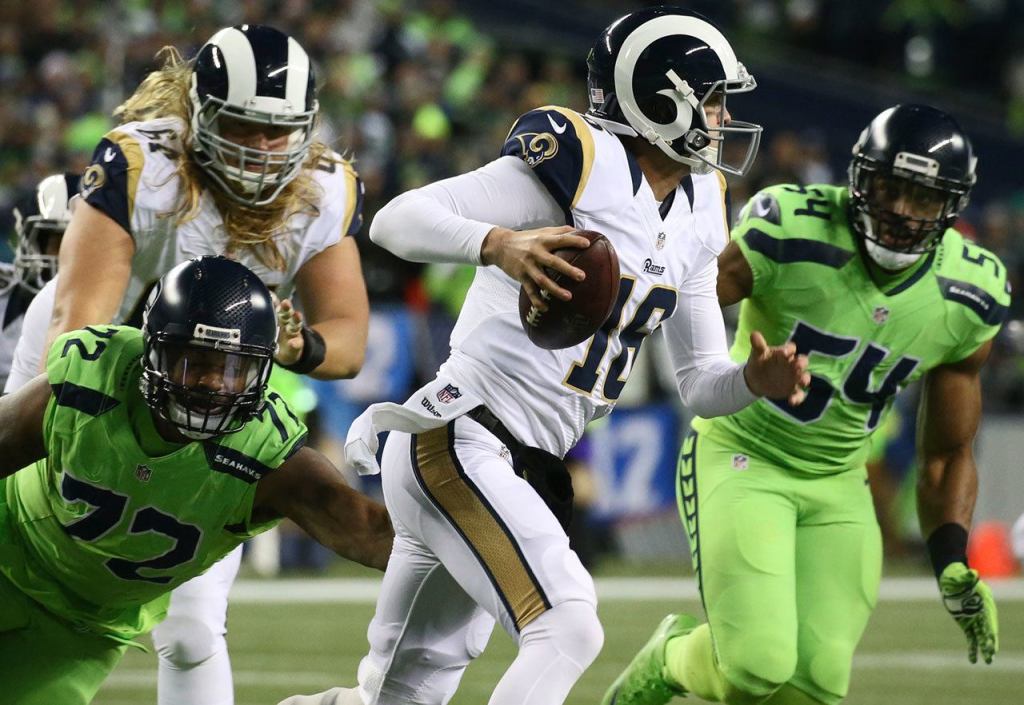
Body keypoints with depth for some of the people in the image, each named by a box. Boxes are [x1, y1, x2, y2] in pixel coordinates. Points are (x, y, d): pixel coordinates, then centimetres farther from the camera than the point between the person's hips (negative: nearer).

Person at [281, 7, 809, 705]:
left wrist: (756, 380, -6)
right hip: (457, 440, -9)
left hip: (520, 464, 9)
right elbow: (398, 220, -18)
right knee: (568, 627, -21)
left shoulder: (697, 218, 13)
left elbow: (700, 381, 16)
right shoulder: (581, 167, -13)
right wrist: (497, 244, -36)